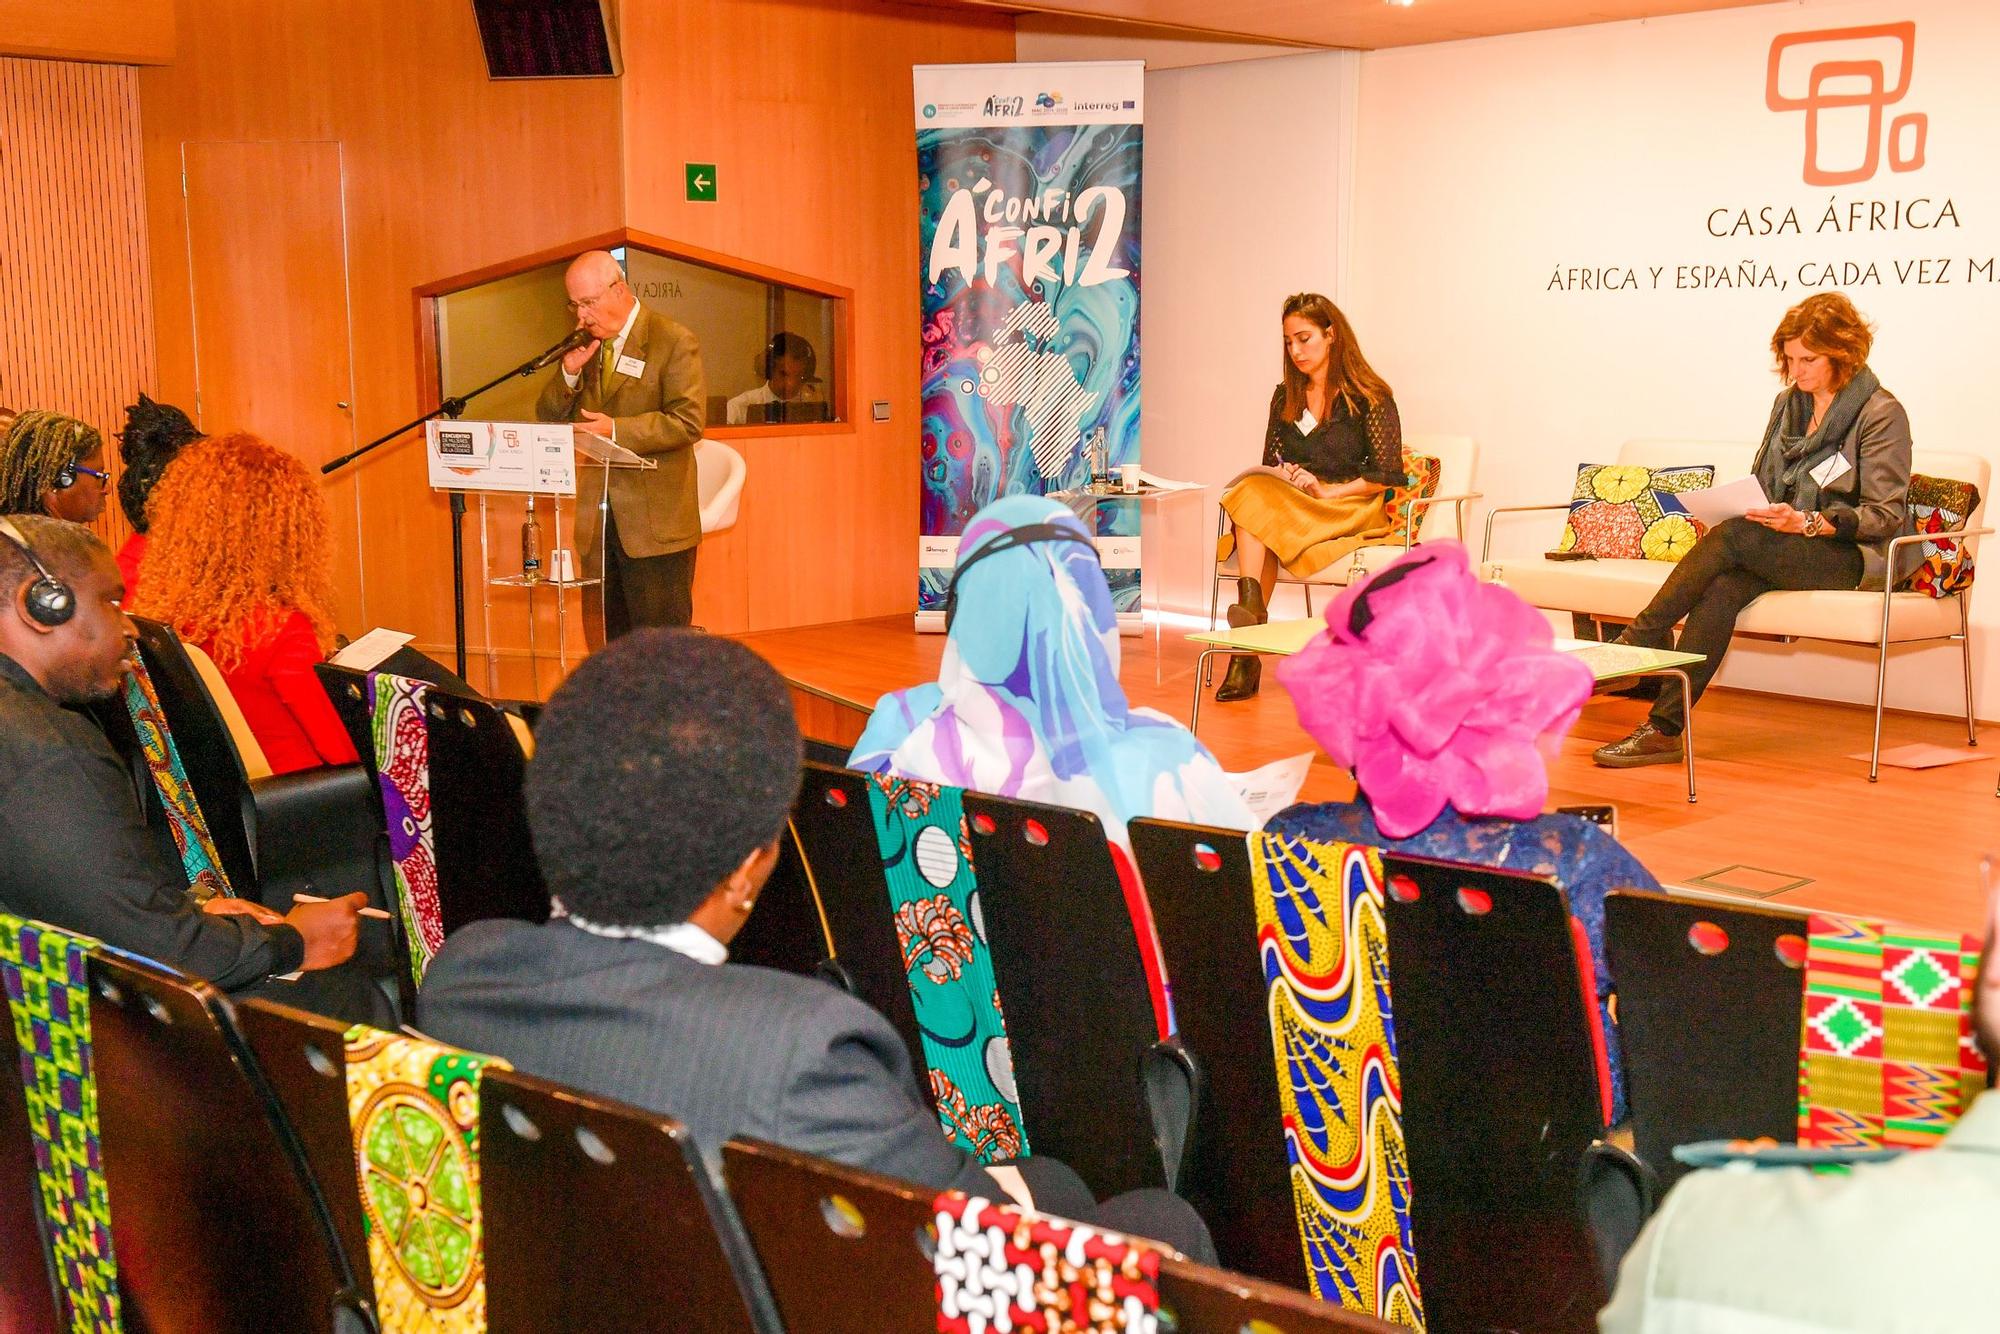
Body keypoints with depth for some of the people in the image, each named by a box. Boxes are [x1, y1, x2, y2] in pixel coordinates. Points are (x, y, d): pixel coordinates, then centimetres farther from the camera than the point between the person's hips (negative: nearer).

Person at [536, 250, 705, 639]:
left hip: (655, 522, -6)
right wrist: (568, 374, -6)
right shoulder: (583, 347, 14)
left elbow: (687, 422, -16)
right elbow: (547, 418, 12)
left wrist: (617, 430, -24)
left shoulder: (674, 341, -6)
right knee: (613, 641, 10)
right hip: (597, 521, 6)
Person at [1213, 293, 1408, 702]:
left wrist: (1326, 490, -14)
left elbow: (1388, 476, -5)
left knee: (1254, 502, -33)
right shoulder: (1285, 397, 19)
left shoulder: (1370, 398, 1)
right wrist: (1285, 478, -4)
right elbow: (1269, 464, 19)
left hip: (1353, 510, -5)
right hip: (1289, 505, 5)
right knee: (1253, 491, -32)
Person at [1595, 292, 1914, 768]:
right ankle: (1664, 729, -38)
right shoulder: (1788, 402, 15)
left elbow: (1886, 515, -11)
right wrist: (1730, 510, -3)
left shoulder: (1881, 413, -6)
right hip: (1785, 548, 5)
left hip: (1857, 555, -5)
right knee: (1723, 585, -29)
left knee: (1733, 538, -31)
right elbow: (1762, 485, 20)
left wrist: (1807, 522, -26)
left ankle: (1638, 640, -23)